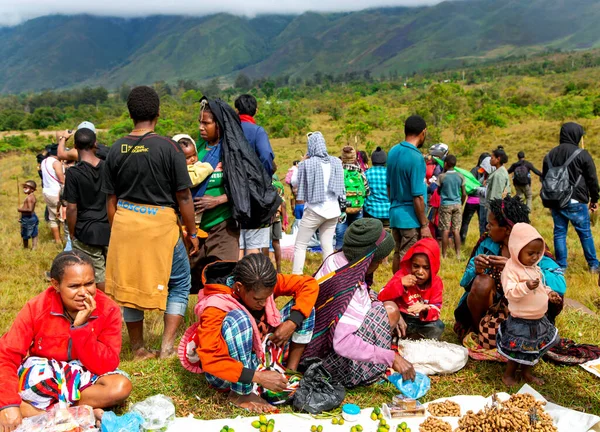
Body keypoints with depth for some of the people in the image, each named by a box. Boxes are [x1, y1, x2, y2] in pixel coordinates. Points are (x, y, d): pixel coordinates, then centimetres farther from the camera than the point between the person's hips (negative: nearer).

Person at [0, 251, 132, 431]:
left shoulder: (108, 310, -17)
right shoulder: (36, 308, -16)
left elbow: (107, 366, -21)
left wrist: (80, 327, -31)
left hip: (84, 377, 1)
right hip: (40, 376, 0)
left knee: (121, 386, -31)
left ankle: (34, 410, -17)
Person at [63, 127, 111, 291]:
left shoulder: (74, 173, -11)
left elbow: (72, 208, -11)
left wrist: (72, 234, 1)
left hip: (86, 233, -3)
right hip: (109, 230, 4)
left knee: (99, 279, 5)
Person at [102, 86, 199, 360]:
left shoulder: (116, 150, 2)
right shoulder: (168, 147, -11)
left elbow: (110, 199, 8)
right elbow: (183, 197, -9)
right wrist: (192, 232, 3)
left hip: (124, 224, 5)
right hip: (160, 224, -4)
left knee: (129, 284, 15)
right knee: (180, 283, 13)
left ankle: (138, 349, 26)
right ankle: (167, 346, 9)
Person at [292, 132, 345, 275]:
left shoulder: (307, 164, -11)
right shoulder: (336, 162, 2)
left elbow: (297, 183, -1)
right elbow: (340, 185, 10)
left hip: (315, 210, -4)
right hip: (333, 210, 4)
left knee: (300, 245, 4)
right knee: (327, 246, 10)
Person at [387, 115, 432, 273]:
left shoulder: (393, 152, 5)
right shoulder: (416, 158, -19)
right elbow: (417, 197, -19)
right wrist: (424, 225, -12)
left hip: (395, 213, 8)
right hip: (411, 218, -8)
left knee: (398, 254, 17)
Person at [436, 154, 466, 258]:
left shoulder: (442, 176, -8)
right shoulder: (460, 176, 0)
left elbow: (438, 191, 5)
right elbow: (464, 194, 3)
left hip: (445, 205, -3)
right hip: (457, 204, 3)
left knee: (445, 230, 0)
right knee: (456, 230, 6)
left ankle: (444, 255, 4)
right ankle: (458, 254, 7)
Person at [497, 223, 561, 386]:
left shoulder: (535, 268, 5)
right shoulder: (511, 269, -22)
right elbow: (510, 293, -30)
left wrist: (549, 293, 4)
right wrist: (526, 286, -43)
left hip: (539, 319, 8)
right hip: (520, 322, -8)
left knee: (532, 349, 21)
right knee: (518, 351, 5)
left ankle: (527, 373, 40)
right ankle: (508, 375, 26)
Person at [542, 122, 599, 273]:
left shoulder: (550, 154, 9)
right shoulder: (582, 154, -7)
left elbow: (544, 178, 15)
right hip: (575, 202, -4)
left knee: (559, 233, 8)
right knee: (585, 233, 6)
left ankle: (561, 266, 9)